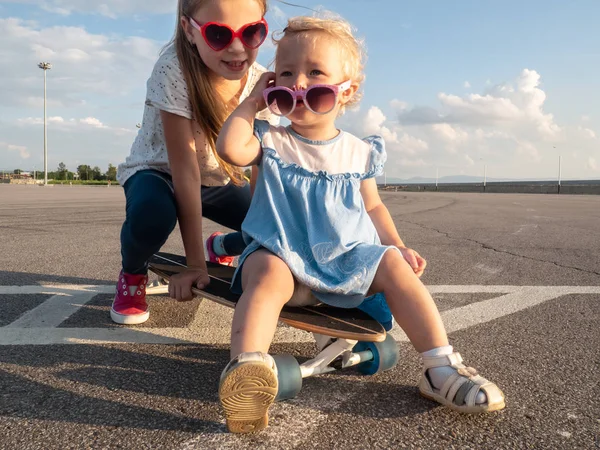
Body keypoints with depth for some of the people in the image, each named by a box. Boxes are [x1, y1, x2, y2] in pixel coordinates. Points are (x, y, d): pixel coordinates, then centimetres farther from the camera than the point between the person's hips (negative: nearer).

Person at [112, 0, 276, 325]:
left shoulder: (261, 83, -19)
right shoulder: (174, 70, -32)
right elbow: (185, 169, -33)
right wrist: (196, 264, -32)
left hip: (219, 180, 4)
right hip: (159, 172, -4)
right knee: (152, 215, -38)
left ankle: (221, 248, 21)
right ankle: (132, 274, -1)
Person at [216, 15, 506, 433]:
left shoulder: (359, 152, 11)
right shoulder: (272, 142, 6)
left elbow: (373, 206, 17)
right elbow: (231, 147, -14)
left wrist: (397, 245, 3)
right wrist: (254, 100, -1)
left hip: (348, 258, 3)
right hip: (282, 255, -2)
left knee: (394, 265, -19)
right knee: (268, 274, -34)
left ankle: (442, 367, -16)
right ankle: (248, 366, -51)